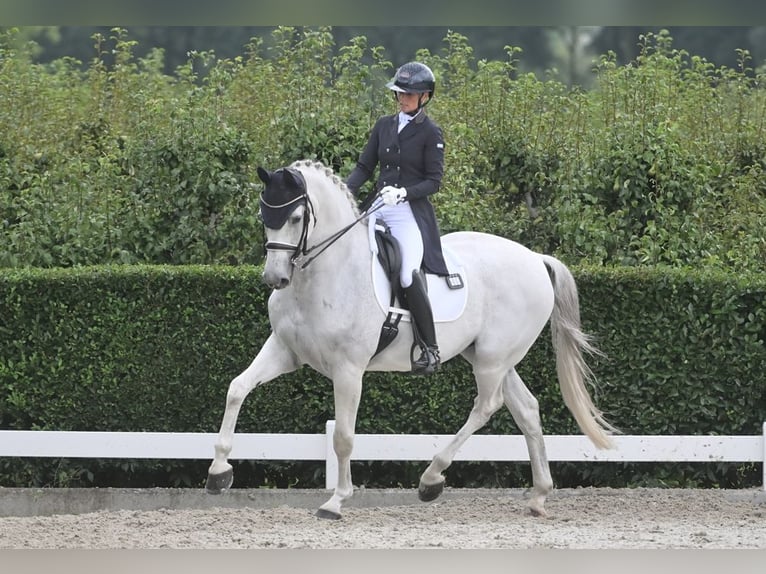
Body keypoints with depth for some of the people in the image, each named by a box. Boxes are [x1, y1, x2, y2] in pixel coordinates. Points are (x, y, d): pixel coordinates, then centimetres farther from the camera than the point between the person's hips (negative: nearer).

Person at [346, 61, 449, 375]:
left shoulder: (430, 133, -3)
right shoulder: (384, 126, 13)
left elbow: (434, 181, -7)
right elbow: (364, 167, 13)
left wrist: (404, 193, -22)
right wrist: (345, 191, -4)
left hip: (411, 211, -7)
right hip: (379, 208, 7)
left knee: (409, 276, -24)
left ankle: (430, 349, -17)